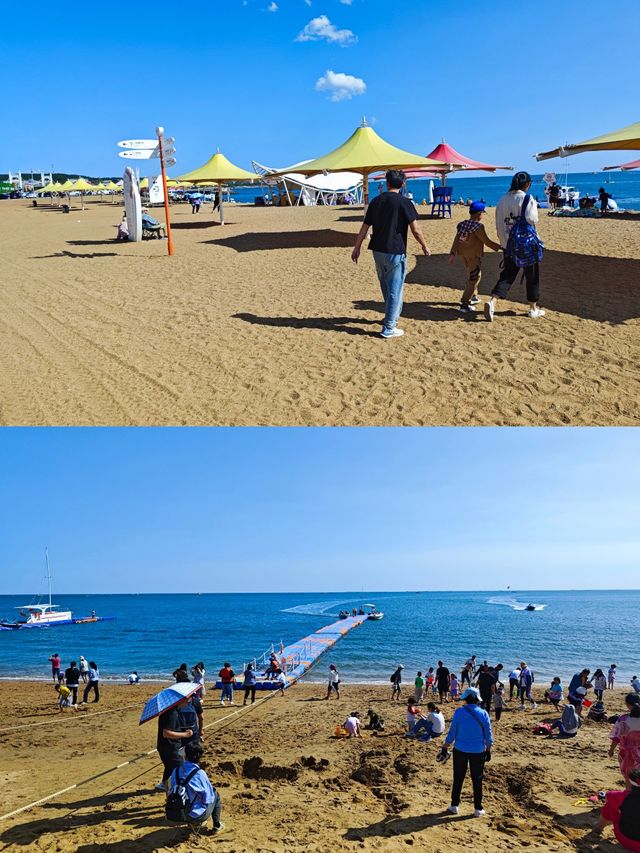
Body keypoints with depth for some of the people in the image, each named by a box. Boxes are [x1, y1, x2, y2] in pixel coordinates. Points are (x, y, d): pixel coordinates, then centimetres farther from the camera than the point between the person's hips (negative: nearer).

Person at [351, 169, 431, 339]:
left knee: (386, 288, 21)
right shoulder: (403, 202, -9)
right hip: (395, 252, -6)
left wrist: (357, 248, 15)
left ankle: (393, 315, 39)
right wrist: (424, 246, 5)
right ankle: (389, 328, 0)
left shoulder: (376, 201, 5)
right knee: (395, 290, 0)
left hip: (378, 251, 6)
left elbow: (364, 227, 7)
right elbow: (415, 230, -9)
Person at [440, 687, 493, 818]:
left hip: (460, 751, -1)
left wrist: (444, 749, 2)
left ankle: (454, 806, 21)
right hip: (478, 752, 1)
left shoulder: (459, 712, -11)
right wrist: (488, 751, 11)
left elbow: (452, 733, -7)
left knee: (458, 779, 13)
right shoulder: (483, 714, -7)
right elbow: (488, 736, -2)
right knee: (477, 780, 13)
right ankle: (478, 809, 19)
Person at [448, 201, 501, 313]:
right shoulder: (478, 226, -17)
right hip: (474, 256, -8)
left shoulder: (462, 225, 4)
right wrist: (500, 247, -5)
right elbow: (487, 241, -15)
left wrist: (453, 254, 7)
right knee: (474, 279, -3)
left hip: (463, 254, 8)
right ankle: (465, 305, -9)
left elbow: (456, 240, 5)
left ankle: (473, 297, 39)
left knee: (471, 276, 25)